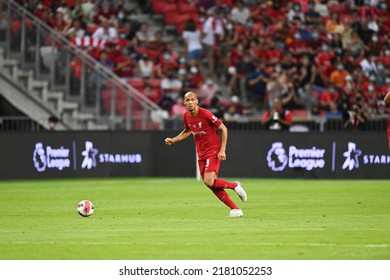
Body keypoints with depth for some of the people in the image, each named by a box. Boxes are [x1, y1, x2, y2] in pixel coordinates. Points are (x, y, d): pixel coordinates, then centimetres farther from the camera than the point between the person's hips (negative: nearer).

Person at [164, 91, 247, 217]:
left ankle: (235, 186, 4)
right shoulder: (186, 116, 3)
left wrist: (222, 150, -15)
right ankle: (235, 209, 7)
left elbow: (223, 129, -11)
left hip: (213, 151, -7)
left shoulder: (205, 114, -18)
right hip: (201, 154, 7)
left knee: (209, 182, -20)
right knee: (212, 185, 1)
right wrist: (173, 140, 12)